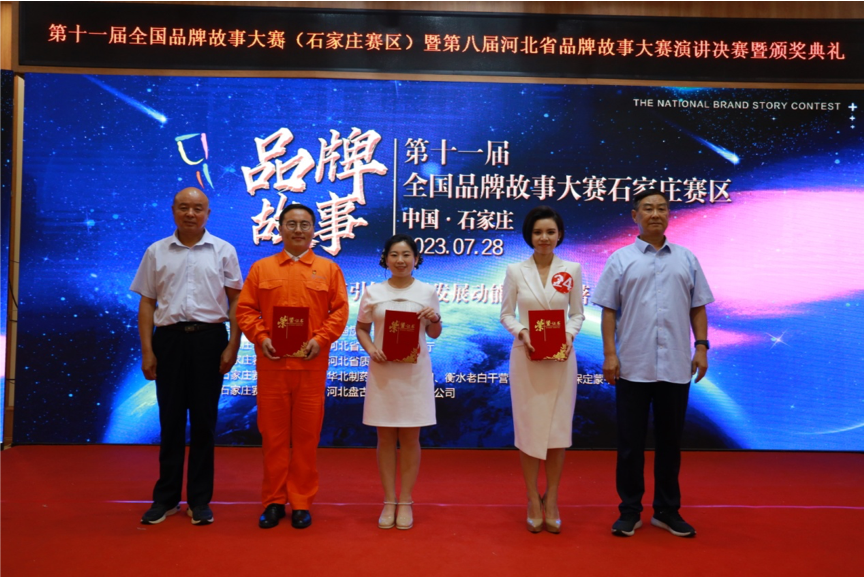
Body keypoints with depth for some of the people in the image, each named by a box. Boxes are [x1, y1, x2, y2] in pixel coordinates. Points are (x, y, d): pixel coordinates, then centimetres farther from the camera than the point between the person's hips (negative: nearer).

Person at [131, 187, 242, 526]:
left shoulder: (223, 251, 4)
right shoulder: (156, 252, 8)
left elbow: (236, 301, 2)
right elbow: (146, 304, 8)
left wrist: (232, 346, -6)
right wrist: (147, 351, 0)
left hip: (209, 337, -1)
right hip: (169, 337, 1)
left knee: (204, 421, 6)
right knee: (171, 420, 8)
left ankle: (200, 499, 17)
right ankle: (166, 498, 21)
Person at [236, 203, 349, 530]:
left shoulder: (329, 269, 8)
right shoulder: (261, 268, 9)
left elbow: (340, 310, 2)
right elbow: (245, 310, 6)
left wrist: (320, 339, -11)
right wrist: (261, 338, -9)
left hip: (311, 365, -1)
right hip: (272, 363, 1)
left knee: (307, 435, 5)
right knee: (273, 434, 7)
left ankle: (302, 503, 18)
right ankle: (274, 501, 21)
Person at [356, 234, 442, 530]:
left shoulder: (427, 291, 3)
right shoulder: (373, 292, 3)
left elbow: (434, 334, 10)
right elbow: (361, 328, 9)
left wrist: (434, 319, -11)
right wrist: (371, 349, -9)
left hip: (415, 372, 0)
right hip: (382, 371, 1)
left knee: (410, 437, 7)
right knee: (385, 438, 8)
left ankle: (405, 501, 20)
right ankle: (389, 501, 21)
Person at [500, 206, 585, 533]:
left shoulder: (572, 270, 3)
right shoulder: (515, 271, 1)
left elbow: (577, 313, 6)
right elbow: (506, 314, 3)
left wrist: (570, 333, -12)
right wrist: (522, 332, -15)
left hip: (561, 358, 1)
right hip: (526, 357, -1)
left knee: (558, 428, 5)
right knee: (528, 427, 4)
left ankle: (552, 500, 21)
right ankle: (533, 500, 19)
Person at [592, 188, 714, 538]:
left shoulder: (686, 259, 10)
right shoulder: (621, 260, 3)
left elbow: (697, 308, 10)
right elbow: (608, 310, -1)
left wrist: (701, 346, 0)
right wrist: (609, 354, -9)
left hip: (676, 366, 2)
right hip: (633, 366, -2)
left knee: (670, 441, 11)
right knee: (631, 442, 6)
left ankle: (667, 510, 25)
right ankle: (630, 511, 18)